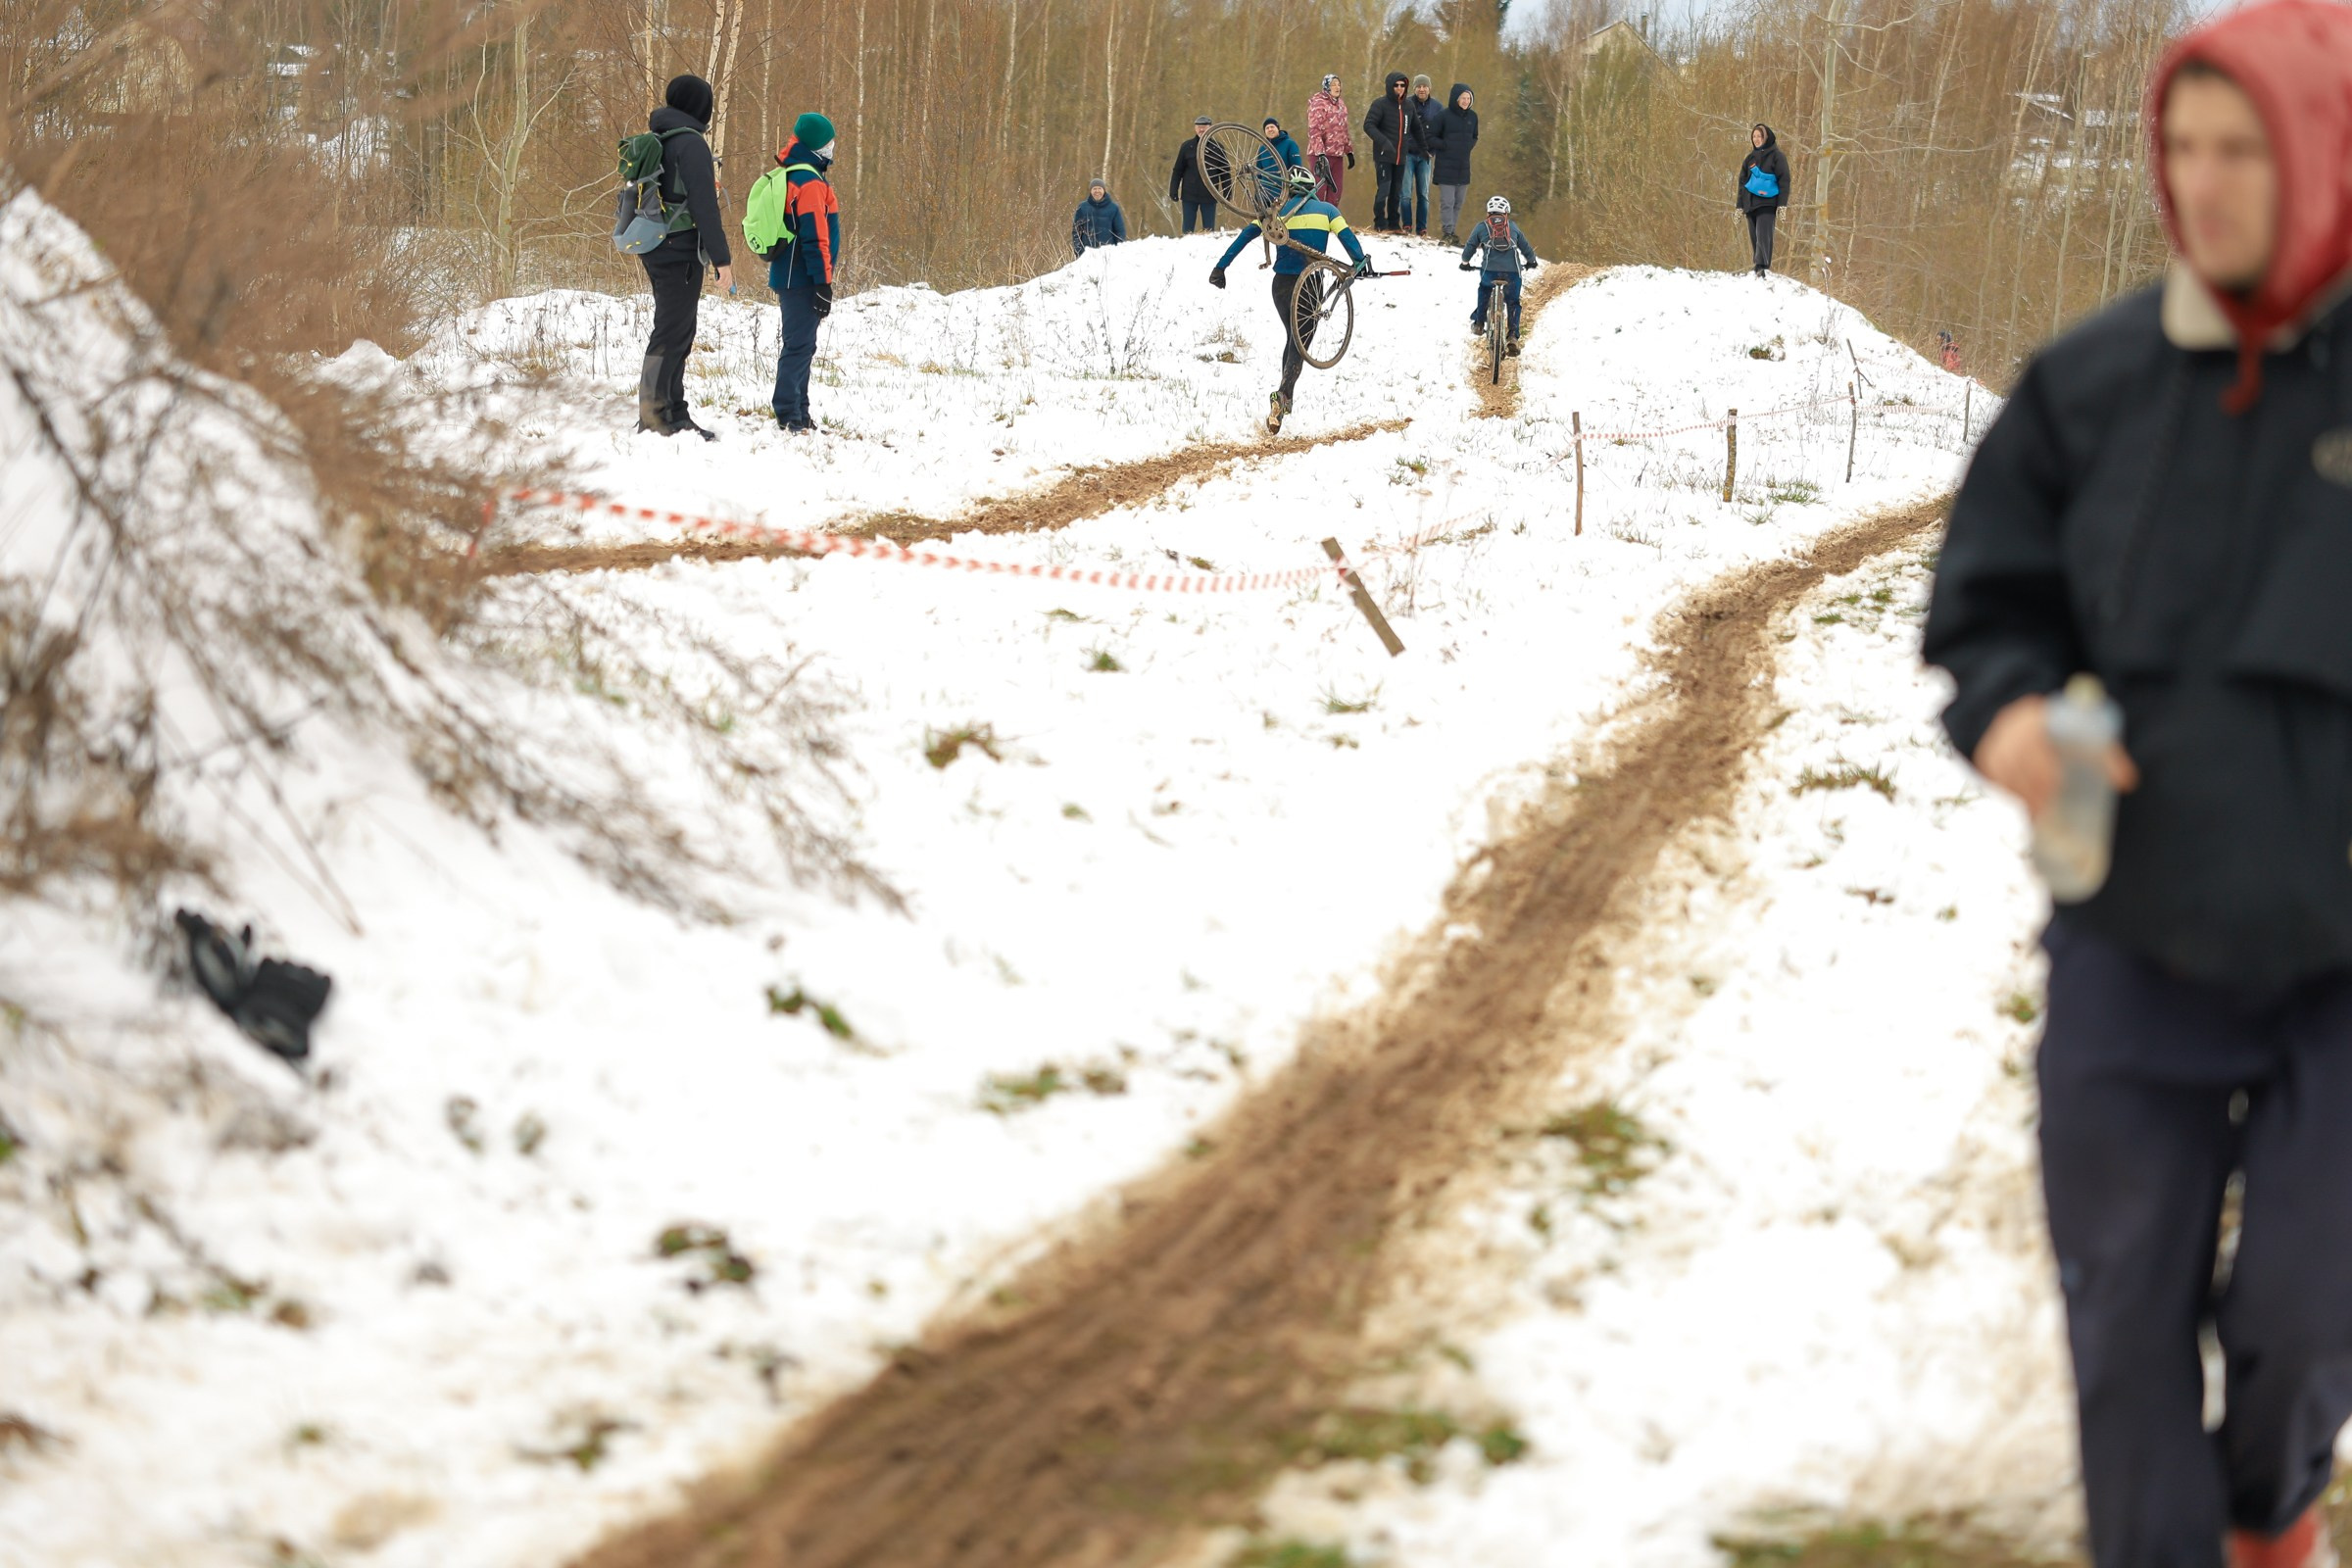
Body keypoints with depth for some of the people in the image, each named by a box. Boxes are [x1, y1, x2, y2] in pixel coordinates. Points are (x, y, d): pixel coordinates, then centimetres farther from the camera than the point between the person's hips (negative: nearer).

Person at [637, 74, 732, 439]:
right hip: (680, 250, -9)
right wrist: (722, 258, -15)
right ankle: (654, 416, -9)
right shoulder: (690, 143, -13)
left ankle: (673, 415, 17)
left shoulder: (655, 141, 15)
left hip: (656, 251, 9)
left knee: (674, 334, 14)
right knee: (671, 334, -8)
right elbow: (704, 205, -17)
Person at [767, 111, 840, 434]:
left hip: (786, 276, 10)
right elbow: (816, 237, -20)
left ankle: (798, 414, 20)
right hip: (803, 279, -10)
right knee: (800, 345, -9)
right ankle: (789, 415, -11)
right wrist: (823, 283, -19)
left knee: (799, 345, 15)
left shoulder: (785, 178, 16)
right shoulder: (811, 183, -16)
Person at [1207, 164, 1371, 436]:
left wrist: (1221, 267, 1)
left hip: (1282, 284, 2)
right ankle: (1283, 394, -25)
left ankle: (1285, 400, 24)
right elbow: (1347, 236, -8)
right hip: (1311, 285, -2)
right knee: (1301, 344, -2)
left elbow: (1245, 236, 1)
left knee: (1293, 338, 23)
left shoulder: (1278, 211, 8)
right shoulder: (1326, 209, 7)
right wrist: (1362, 263, -16)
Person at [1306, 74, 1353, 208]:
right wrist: (1320, 154, -25)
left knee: (1335, 191, 8)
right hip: (1321, 154, -8)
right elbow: (1314, 131, -17)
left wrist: (1349, 152, 21)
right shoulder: (1319, 103, -9)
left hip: (1337, 154, 8)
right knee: (1319, 191, -7)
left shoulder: (1340, 104, 16)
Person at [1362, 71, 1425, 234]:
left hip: (1401, 157, 5)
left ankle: (1394, 225, 15)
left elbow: (1416, 127, 24)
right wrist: (1383, 141, -28)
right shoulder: (1381, 105, -7)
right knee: (1384, 190, -9)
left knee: (1397, 192, 8)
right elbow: (1368, 125, -15)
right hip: (1384, 156, -5)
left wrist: (1424, 148, 24)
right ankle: (1380, 225, -4)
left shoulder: (1408, 105, 10)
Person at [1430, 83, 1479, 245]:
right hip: (1446, 166, -6)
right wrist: (1446, 146, -12)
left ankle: (1450, 233, 16)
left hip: (1463, 167, 6)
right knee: (1447, 202, -9)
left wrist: (1467, 147, 5)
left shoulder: (1472, 116, 7)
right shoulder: (1444, 115, -8)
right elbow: (1430, 138, -5)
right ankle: (1447, 232, -7)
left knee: (1459, 203, 9)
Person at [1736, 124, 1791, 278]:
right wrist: (1739, 206, 15)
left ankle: (1762, 266, -30)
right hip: (1751, 203, 6)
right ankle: (1758, 267, 4)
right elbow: (1742, 182, 21)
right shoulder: (1750, 158, 17)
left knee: (1763, 235, -19)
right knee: (1755, 237, 2)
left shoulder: (1776, 156, 2)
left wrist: (1782, 205, -11)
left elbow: (1784, 180, -3)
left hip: (1767, 203, -6)